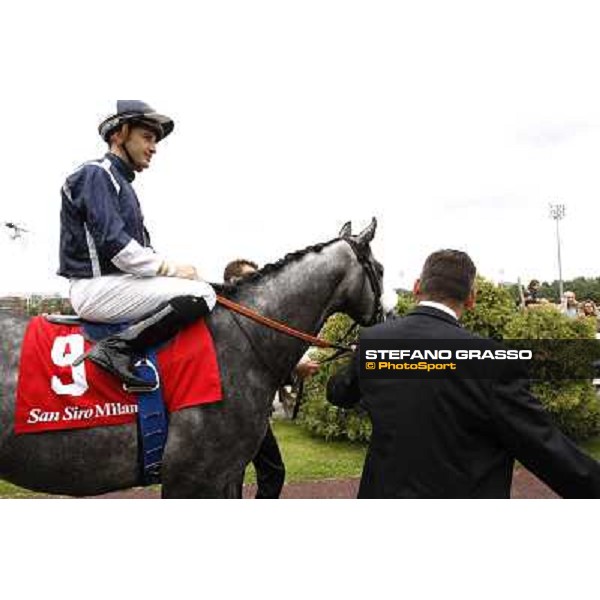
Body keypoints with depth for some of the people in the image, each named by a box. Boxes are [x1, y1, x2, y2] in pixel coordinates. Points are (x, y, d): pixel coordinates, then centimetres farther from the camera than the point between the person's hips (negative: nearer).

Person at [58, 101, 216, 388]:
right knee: (202, 293, -22)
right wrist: (172, 268, -14)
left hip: (114, 282, 10)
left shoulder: (119, 182, 24)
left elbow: (138, 247, 19)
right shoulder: (96, 174, -6)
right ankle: (118, 349, -23)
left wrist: (168, 269, 4)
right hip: (96, 288, -10)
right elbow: (114, 245, -18)